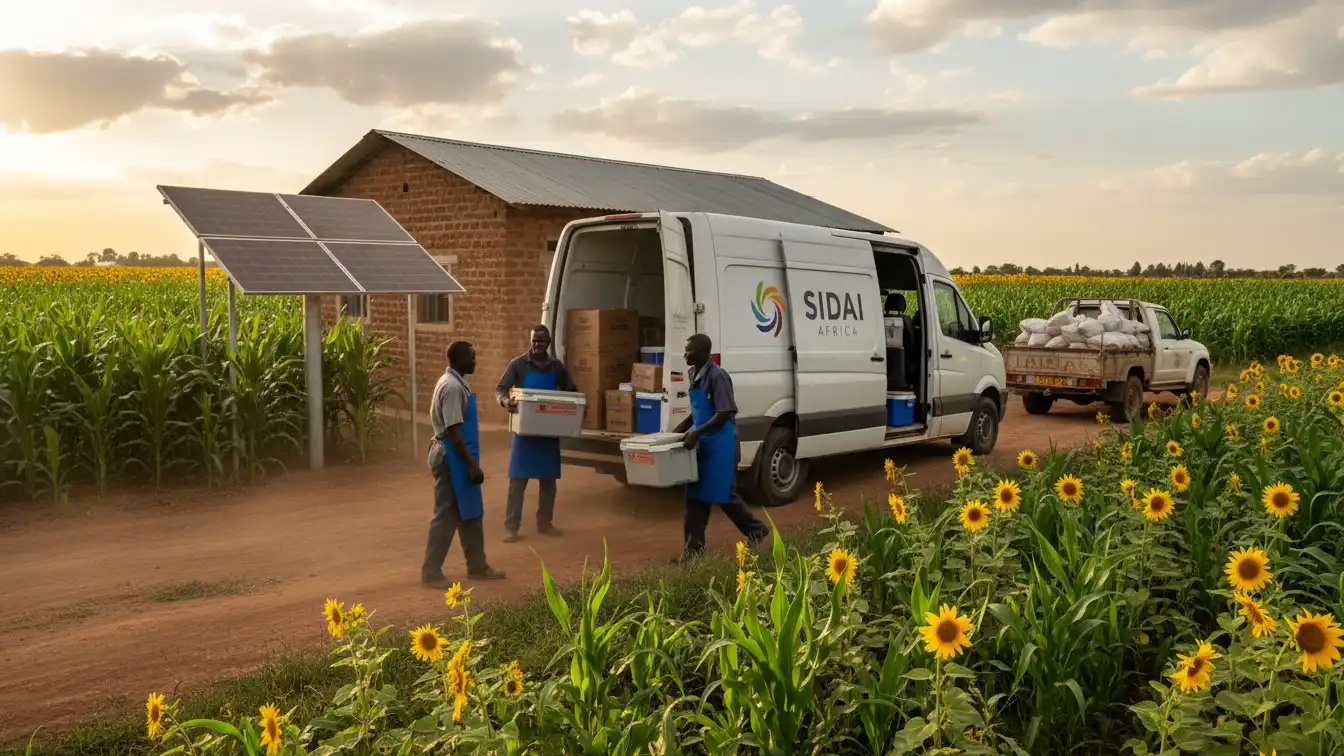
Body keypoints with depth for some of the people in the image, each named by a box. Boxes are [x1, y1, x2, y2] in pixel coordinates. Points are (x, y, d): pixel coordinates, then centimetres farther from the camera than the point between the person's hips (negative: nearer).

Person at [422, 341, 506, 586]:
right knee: (447, 514, -2)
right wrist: (472, 465, -21)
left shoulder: (456, 383, 12)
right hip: (452, 456, -10)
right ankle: (430, 572, 8)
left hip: (457, 456, 10)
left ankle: (477, 566, 25)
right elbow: (453, 431, -23)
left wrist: (471, 462, 22)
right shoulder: (452, 386, -20)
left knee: (470, 513, 16)